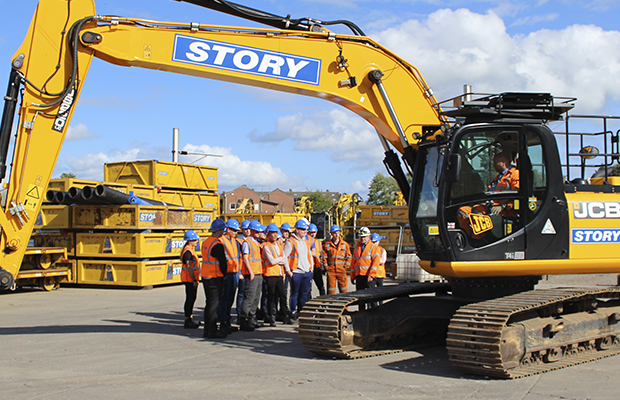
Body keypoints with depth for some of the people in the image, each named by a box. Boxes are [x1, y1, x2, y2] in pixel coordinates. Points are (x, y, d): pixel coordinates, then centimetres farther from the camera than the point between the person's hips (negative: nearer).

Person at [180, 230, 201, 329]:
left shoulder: (191, 250, 15)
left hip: (192, 279, 10)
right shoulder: (188, 251, -18)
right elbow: (189, 267, -22)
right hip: (189, 279, -10)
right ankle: (188, 321, -1)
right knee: (190, 299, -5)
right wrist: (194, 280, -21)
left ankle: (190, 318, 26)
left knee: (191, 298, 16)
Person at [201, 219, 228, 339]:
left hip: (205, 276, 9)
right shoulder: (217, 245, -19)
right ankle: (212, 331, 0)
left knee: (209, 303, 15)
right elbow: (222, 263, -17)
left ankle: (207, 329, 21)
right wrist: (224, 275, -1)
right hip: (215, 278, -9)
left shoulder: (206, 242, 11)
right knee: (214, 304, -4)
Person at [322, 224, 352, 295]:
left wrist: (346, 267, -1)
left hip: (342, 270, 0)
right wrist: (326, 267, -2)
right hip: (331, 270, 0)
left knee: (343, 289, 0)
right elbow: (324, 257, 7)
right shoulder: (327, 245, 6)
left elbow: (348, 257, 9)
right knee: (331, 288, 0)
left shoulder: (345, 244, 8)